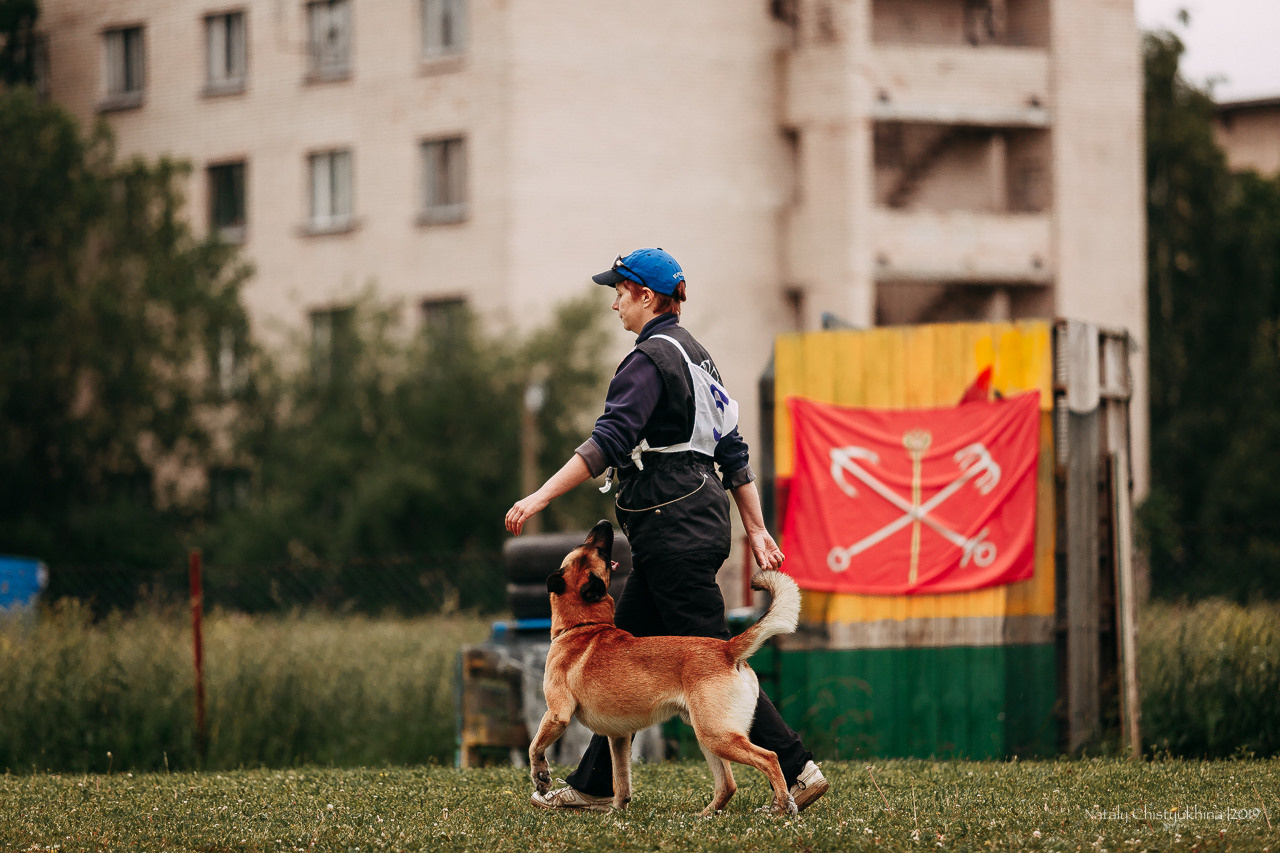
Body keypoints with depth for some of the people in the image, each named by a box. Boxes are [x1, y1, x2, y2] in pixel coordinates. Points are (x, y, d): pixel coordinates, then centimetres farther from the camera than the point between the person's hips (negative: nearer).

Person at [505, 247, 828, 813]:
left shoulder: (650, 359, -13)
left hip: (674, 527, -10)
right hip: (699, 520, 10)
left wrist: (540, 498, -26)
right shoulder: (694, 354, 17)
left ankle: (797, 770, -8)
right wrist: (756, 530, 19)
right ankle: (594, 786, 14)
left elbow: (609, 443, -24)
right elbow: (733, 452, 18)